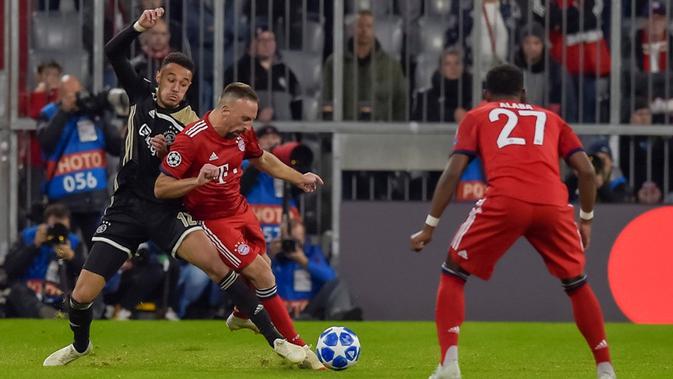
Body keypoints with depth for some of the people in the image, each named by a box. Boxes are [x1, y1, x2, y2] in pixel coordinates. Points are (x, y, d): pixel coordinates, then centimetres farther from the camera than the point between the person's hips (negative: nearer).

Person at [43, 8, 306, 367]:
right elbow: (112, 52, -1)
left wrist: (167, 154, -18)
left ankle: (275, 338, -20)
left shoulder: (190, 126, -4)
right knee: (81, 295, -3)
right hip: (126, 208, 2)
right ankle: (80, 345, 32)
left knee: (215, 262, -25)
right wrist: (139, 26, -17)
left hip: (166, 209, -2)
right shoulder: (142, 95, 3)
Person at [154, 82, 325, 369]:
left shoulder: (242, 133, -4)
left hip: (241, 210, 7)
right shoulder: (190, 140, -26)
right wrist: (197, 181, -38)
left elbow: (262, 159, 19)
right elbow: (161, 189, -23)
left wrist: (299, 179, 18)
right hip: (213, 221, -7)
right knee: (263, 277, -11)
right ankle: (298, 348, -2)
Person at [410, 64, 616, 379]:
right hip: (553, 205, 2)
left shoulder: (476, 117, 24)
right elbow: (586, 170, 20)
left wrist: (430, 226, 14)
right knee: (577, 284, 24)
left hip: (504, 202, -2)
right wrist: (586, 219, 31)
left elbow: (453, 172, 12)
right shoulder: (550, 118, 31)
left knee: (453, 275, 15)